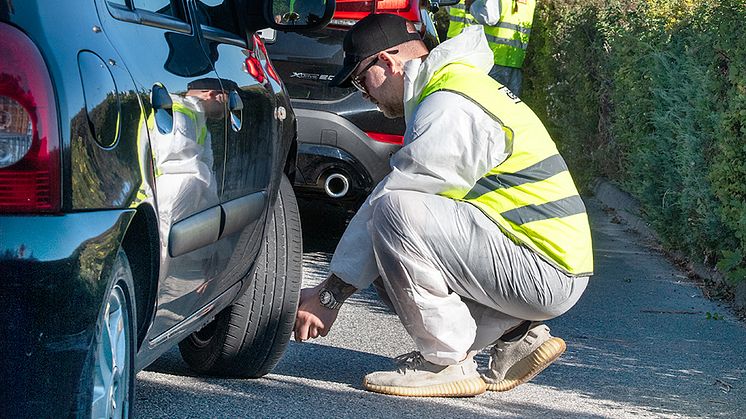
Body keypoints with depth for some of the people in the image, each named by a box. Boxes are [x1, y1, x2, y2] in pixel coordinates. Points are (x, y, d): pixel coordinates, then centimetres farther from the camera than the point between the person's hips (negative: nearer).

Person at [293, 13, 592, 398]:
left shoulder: (449, 110, -17)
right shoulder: (460, 83, 17)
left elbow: (385, 209, -15)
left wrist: (330, 294, -8)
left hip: (545, 273, -10)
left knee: (396, 210, -23)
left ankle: (446, 362, -14)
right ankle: (515, 334, 11)